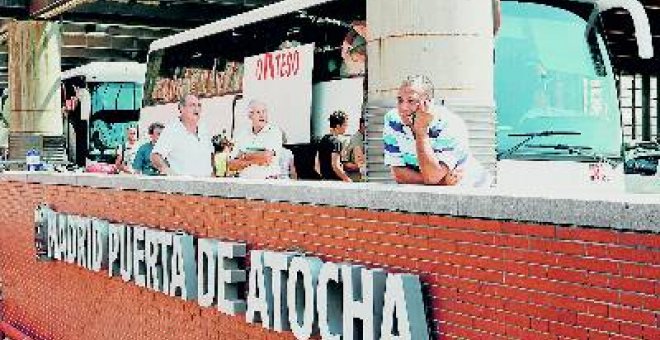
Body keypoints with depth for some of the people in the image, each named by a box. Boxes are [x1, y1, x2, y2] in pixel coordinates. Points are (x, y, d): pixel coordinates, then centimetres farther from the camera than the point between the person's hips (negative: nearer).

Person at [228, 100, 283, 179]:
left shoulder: (274, 131, 3)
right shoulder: (242, 135, 15)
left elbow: (267, 155, -11)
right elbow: (231, 165, 9)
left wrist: (244, 156, 3)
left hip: (268, 181, -4)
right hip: (245, 183, 4)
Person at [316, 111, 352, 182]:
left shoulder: (322, 140, 12)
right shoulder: (336, 141, -14)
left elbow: (317, 165, 16)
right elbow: (335, 166, -21)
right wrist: (348, 180, -15)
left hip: (324, 179, 9)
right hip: (335, 180, -9)